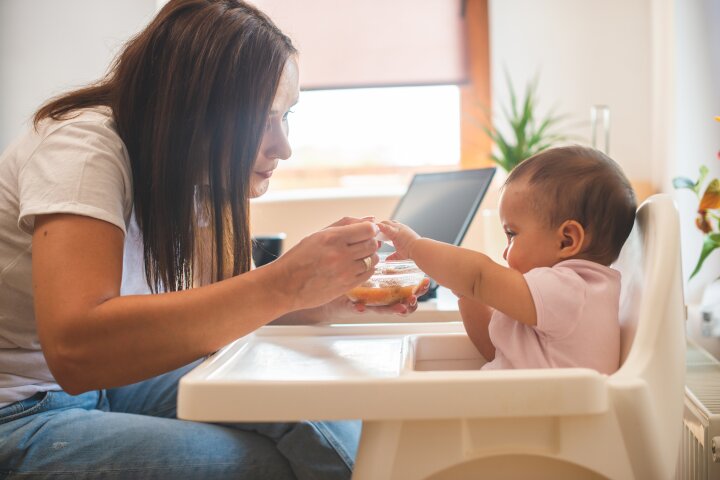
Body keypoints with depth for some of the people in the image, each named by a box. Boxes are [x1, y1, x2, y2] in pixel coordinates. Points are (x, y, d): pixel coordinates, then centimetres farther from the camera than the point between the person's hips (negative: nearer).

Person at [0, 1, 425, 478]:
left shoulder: (185, 171, -2)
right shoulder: (84, 147, -24)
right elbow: (74, 350, -38)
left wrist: (327, 300, -16)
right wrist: (280, 286, -39)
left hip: (108, 381, 7)